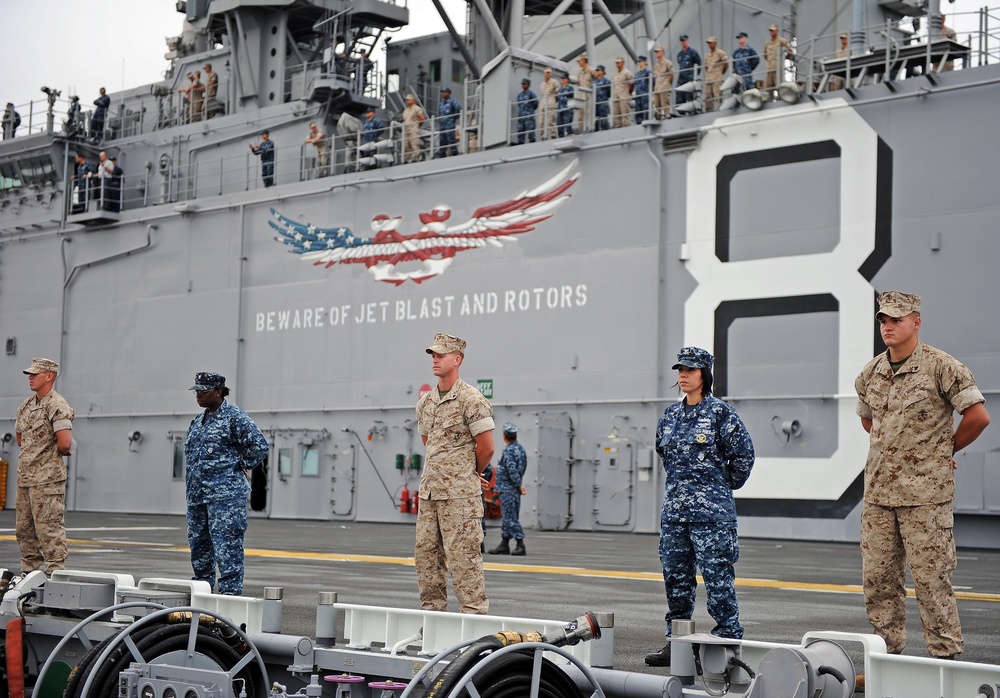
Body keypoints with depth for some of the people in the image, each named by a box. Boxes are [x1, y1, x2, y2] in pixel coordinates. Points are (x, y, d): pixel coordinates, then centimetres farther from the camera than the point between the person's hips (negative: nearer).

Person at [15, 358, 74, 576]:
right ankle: (28, 572, 21)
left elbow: (65, 443, -23)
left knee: (49, 528, -8)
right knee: (23, 529, 13)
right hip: (25, 477, 9)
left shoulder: (57, 406, -13)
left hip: (47, 478, -9)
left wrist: (50, 453, -5)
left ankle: (55, 573, -5)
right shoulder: (26, 406, 14)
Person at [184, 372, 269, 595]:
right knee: (198, 543, 14)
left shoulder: (234, 417, -8)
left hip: (225, 495, -9)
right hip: (197, 495, 9)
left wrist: (241, 466, -5)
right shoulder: (198, 421, 18)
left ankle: (230, 592, -10)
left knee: (226, 544, -11)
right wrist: (189, 491, 19)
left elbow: (260, 446, -13)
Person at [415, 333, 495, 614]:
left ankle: (474, 610, -3)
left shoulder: (471, 399, -9)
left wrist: (471, 475, 6)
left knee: (462, 554, -8)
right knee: (425, 551, 10)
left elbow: (486, 448, -8)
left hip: (460, 494, -8)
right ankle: (432, 607, 20)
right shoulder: (425, 402, 13)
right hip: (428, 490, 8)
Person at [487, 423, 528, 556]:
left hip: (507, 489, -9)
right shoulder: (520, 448, 11)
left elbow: (512, 470, -22)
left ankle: (520, 545, -10)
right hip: (514, 489, 9)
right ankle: (504, 545, 18)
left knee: (510, 518, -7)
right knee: (507, 517, 14)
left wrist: (519, 486, -15)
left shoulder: (508, 451, -16)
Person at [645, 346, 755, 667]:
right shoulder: (671, 415, 12)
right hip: (674, 508, 7)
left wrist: (722, 485, 5)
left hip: (711, 509, -7)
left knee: (717, 575, -6)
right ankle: (676, 641, 17)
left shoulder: (720, 413, -6)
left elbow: (744, 455, -3)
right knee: (675, 575, 10)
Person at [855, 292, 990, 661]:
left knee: (931, 578, -4)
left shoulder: (941, 367, -8)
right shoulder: (870, 373, 10)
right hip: (877, 492, 6)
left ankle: (945, 657, 5)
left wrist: (944, 450, 2)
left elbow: (978, 416, -8)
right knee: (878, 576, 8)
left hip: (925, 493, -6)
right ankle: (885, 656, 18)